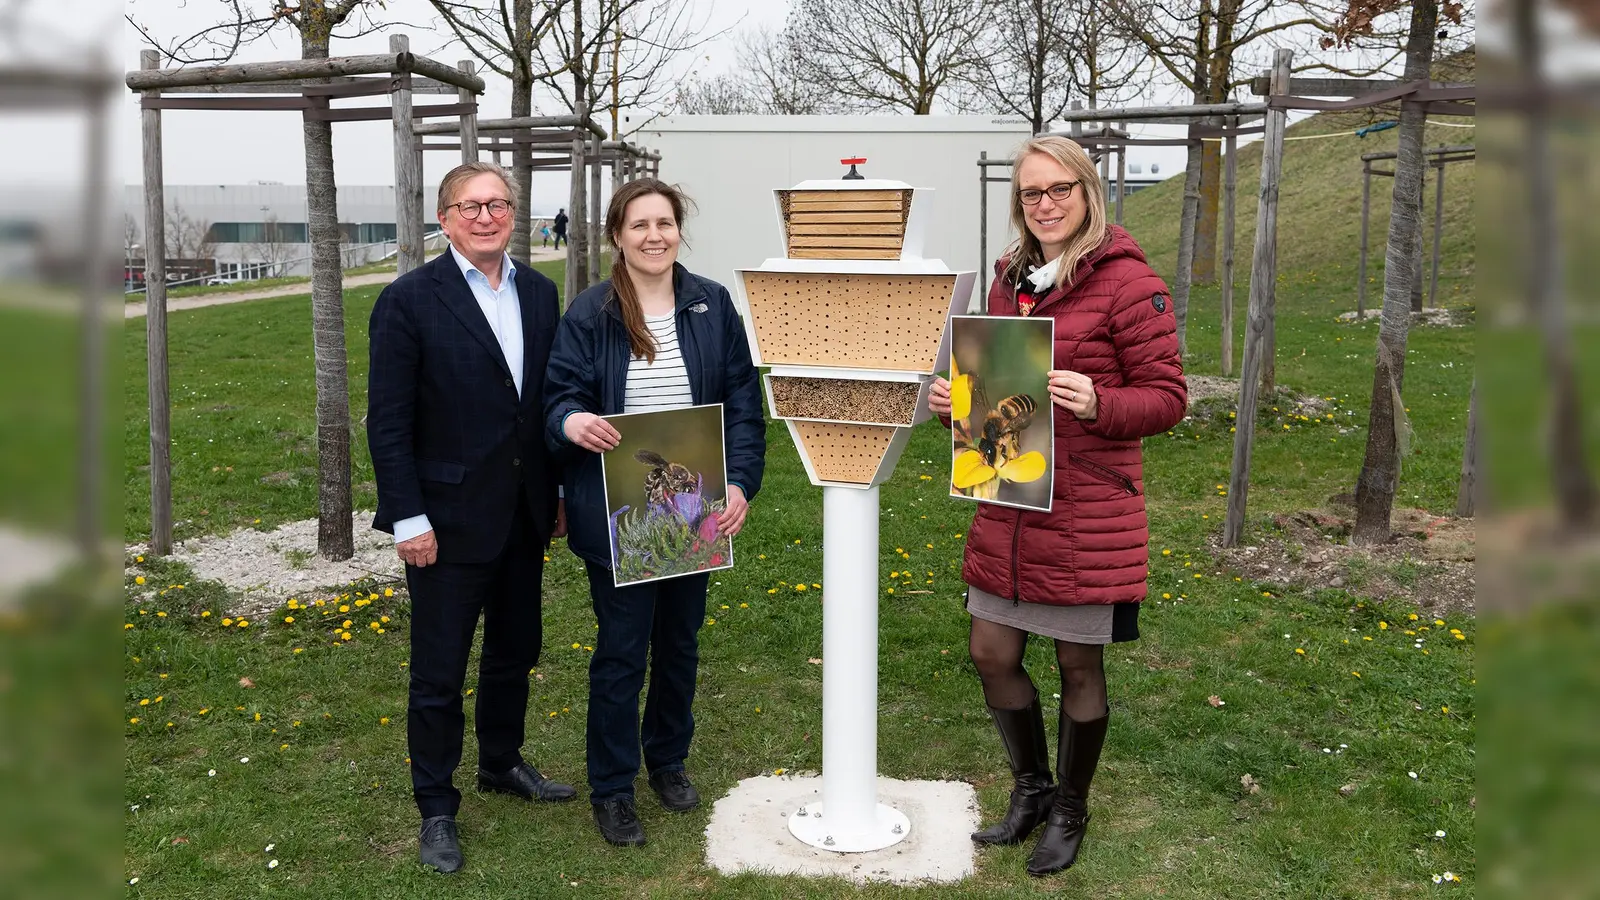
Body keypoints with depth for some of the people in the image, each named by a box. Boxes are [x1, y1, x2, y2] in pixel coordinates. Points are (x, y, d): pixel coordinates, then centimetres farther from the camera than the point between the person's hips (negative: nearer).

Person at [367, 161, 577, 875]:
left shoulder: (539, 293, 5)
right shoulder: (409, 300, -10)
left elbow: (548, 397, 10)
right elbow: (388, 421, -11)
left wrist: (559, 491, 9)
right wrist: (408, 518, -15)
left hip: (523, 516, 5)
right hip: (449, 520, -5)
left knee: (515, 652, 20)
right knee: (439, 673, 6)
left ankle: (502, 763, 41)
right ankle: (436, 808, 23)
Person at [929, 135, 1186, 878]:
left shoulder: (1126, 281, -10)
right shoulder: (1010, 281, 10)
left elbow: (1167, 396, -10)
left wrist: (1096, 403, -28)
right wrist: (955, 402, 0)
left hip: (1087, 515, -6)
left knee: (1079, 664, 9)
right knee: (991, 653, 11)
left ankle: (1068, 811, 32)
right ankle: (1031, 789, 36)